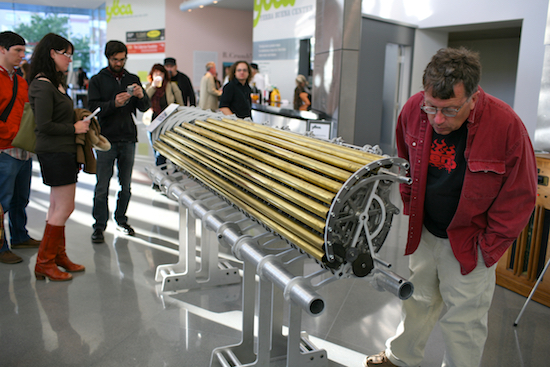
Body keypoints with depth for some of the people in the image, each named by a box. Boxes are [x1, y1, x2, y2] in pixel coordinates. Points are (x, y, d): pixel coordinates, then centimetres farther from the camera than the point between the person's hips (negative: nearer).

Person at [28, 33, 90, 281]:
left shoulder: (55, 83, 15)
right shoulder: (43, 86, -15)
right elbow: (44, 125, -20)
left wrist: (78, 121, 7)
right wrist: (74, 128, -12)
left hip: (62, 151, 10)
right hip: (55, 152, -10)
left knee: (57, 207, 15)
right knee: (64, 208, -5)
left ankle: (58, 256, 25)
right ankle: (44, 263, 7)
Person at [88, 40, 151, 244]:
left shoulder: (133, 80, 12)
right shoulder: (97, 80, 4)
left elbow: (145, 108, 6)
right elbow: (93, 107, -7)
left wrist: (141, 96, -16)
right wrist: (114, 103, -23)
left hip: (128, 139, 3)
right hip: (106, 139, -3)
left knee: (126, 185, 10)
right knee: (102, 187, -2)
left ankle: (121, 220, 24)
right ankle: (99, 226, 7)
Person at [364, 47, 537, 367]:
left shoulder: (507, 126, -24)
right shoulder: (413, 109, -13)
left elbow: (519, 197, -12)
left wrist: (487, 248, -10)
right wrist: (409, 208, 6)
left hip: (468, 240, -3)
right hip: (421, 231, 4)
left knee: (464, 320, 8)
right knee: (416, 300, 21)